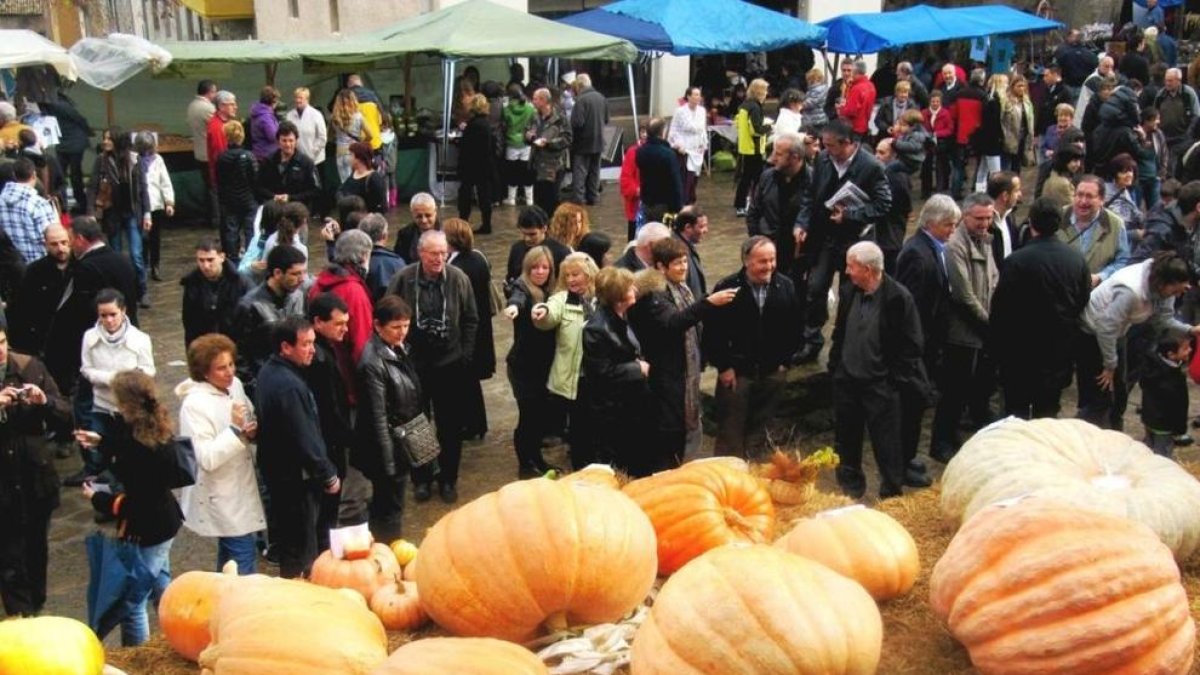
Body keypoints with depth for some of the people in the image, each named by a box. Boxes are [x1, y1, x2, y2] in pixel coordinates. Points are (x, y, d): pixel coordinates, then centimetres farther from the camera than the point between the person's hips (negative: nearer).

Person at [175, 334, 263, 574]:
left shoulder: (234, 385, 0)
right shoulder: (195, 404, -23)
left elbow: (248, 421, 16)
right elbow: (207, 459, -26)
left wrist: (251, 431, -6)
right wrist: (236, 430, -32)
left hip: (238, 487, 8)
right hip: (221, 496, -8)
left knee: (230, 554, 22)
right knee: (243, 556, -6)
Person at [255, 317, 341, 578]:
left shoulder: (269, 371, 3)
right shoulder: (289, 386, -28)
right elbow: (305, 440, -26)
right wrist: (328, 475, -12)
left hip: (276, 469, 10)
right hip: (296, 477, -10)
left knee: (286, 540, 23)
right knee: (301, 550, 5)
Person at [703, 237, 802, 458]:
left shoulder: (785, 287, -2)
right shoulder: (726, 288, -14)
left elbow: (793, 328, 8)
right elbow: (712, 332, -10)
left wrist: (785, 360, 4)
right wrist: (723, 367, -9)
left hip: (772, 373, 4)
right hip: (735, 373, -3)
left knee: (758, 429, 16)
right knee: (731, 432, 4)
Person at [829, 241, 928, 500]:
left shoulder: (898, 297, -15)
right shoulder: (848, 292, 2)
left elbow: (911, 345, -11)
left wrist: (894, 379, -11)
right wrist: (835, 366, 10)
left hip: (881, 385, -6)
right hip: (846, 381, 6)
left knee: (886, 443, 3)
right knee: (846, 440, 17)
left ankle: (892, 494, 17)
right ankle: (850, 487, 34)